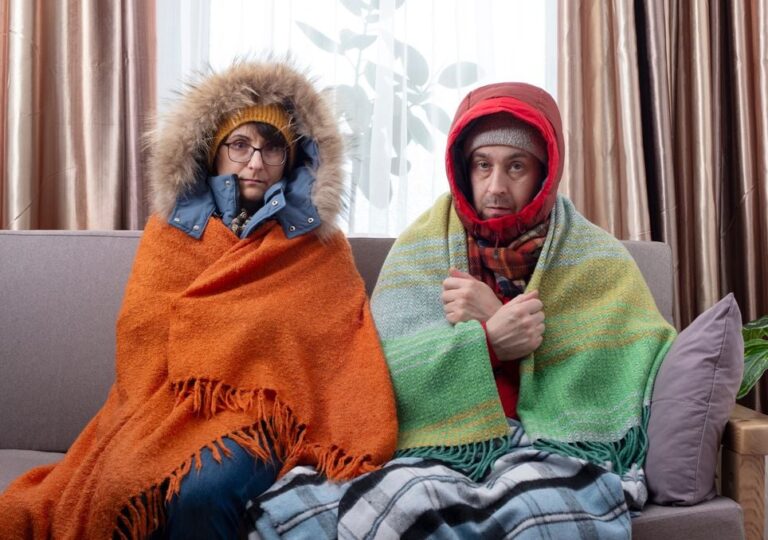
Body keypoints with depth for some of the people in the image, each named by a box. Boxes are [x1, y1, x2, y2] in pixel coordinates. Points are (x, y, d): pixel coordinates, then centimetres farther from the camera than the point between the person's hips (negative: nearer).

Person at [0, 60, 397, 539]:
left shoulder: (319, 246, 7)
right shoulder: (170, 231, 12)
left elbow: (346, 355, 3)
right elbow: (142, 341, 9)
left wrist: (355, 459, -7)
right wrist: (148, 426, -6)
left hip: (258, 416, -2)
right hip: (166, 412, 2)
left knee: (202, 494, -33)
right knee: (111, 497, -27)